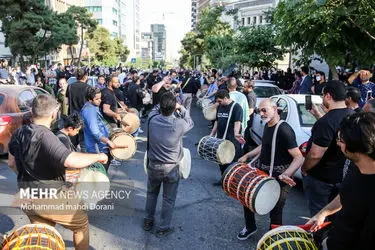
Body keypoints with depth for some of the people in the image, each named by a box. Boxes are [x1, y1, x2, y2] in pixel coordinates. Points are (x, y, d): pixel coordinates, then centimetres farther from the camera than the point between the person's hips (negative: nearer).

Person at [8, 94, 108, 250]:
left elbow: (12, 163, 14)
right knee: (81, 221, 17)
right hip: (49, 199, -8)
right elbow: (71, 161, -39)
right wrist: (97, 156, -24)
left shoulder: (19, 133, -1)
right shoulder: (44, 136, -28)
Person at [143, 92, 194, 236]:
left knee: (151, 193, 26)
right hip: (172, 168, -2)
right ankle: (164, 228, 29)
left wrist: (163, 105, 12)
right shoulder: (179, 124, -22)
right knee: (168, 199, 16)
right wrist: (181, 108, 9)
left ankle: (148, 221, 41)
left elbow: (155, 109, 9)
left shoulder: (152, 120, -16)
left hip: (153, 166, 3)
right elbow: (190, 123, 2)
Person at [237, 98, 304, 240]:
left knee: (275, 210, -4)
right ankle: (250, 227, 40)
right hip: (261, 170, 9)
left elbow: (299, 158, -26)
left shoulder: (284, 130, -22)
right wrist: (247, 156, 18)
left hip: (277, 176, -9)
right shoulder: (267, 125, 6)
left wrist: (286, 174, -41)